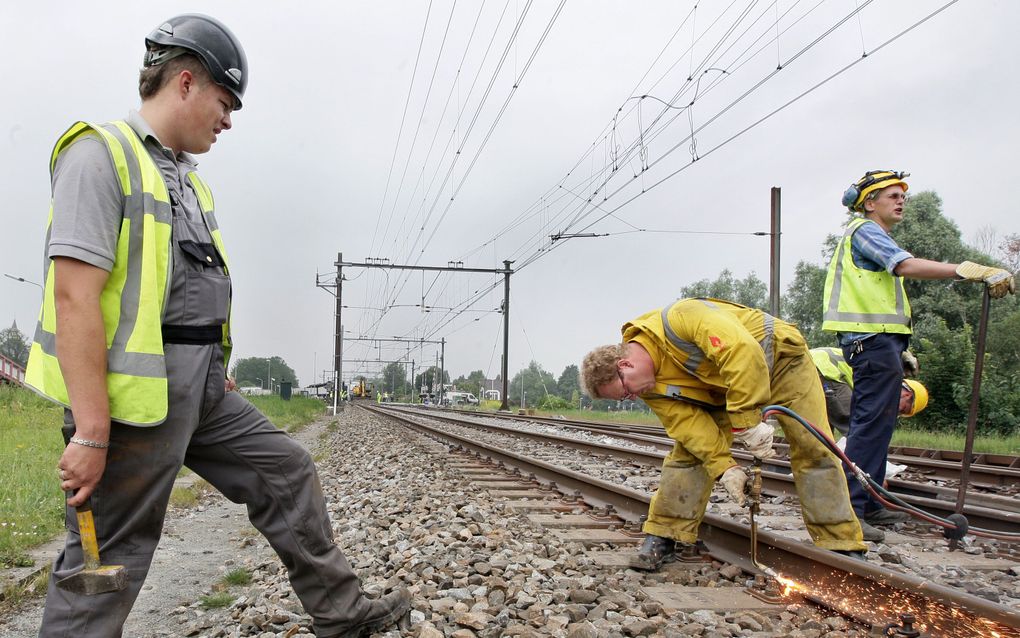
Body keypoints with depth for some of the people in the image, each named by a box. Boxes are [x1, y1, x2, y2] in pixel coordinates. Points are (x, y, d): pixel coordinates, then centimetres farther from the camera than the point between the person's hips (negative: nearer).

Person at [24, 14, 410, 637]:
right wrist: (91, 432, -23)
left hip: (203, 391, 9)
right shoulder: (100, 154, -11)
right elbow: (73, 296, -20)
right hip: (133, 394, -9)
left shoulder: (189, 179, 17)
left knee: (288, 471, 12)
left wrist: (217, 376, 22)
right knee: (109, 563, -1)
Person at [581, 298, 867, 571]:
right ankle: (662, 536, 1)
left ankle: (842, 545, -1)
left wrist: (747, 424, -41)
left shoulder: (679, 319, -37)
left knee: (813, 447, -11)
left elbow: (743, 353, -44)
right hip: (720, 385, 6)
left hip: (779, 355, -5)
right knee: (689, 447, -6)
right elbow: (689, 424, -16)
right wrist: (724, 468, -29)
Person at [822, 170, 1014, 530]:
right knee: (872, 423, -12)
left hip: (873, 341, 11)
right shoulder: (865, 230, -7)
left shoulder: (872, 236, 26)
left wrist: (898, 349, 24)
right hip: (872, 339, -11)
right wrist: (971, 271, -32)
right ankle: (851, 507, -12)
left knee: (873, 424, 11)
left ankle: (867, 505, 16)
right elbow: (907, 266, -25)